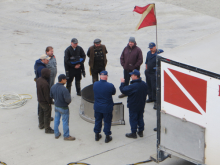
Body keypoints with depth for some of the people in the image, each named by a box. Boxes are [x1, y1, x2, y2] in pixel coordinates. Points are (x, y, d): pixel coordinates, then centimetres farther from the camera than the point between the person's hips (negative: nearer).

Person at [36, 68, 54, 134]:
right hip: (45, 102, -9)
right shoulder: (45, 83, -34)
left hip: (40, 99, 9)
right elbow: (47, 94, -26)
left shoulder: (39, 79, -5)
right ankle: (47, 129, 15)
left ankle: (41, 125, 43)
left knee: (41, 112, 26)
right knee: (47, 115, 4)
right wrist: (49, 102, -13)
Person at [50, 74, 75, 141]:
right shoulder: (64, 89, -31)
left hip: (56, 106, 7)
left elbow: (51, 96, 5)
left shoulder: (53, 87, -9)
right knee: (65, 121, 9)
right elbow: (68, 99, -29)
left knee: (56, 120, 21)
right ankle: (66, 136, 22)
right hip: (63, 108, -6)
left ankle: (56, 134, 35)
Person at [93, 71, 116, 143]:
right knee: (107, 121, 12)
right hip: (107, 107, -3)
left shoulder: (95, 84, -13)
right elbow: (114, 92, -5)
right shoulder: (110, 85, -23)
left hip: (97, 106, 3)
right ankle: (107, 137, 22)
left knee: (98, 120, 19)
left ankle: (97, 135, 32)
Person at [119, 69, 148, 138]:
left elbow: (123, 90, -22)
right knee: (140, 118, 19)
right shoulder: (144, 84, -4)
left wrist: (122, 83, -7)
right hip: (141, 105, 7)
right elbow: (145, 93, 10)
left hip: (133, 106, -7)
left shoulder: (133, 86, -30)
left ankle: (133, 133, 15)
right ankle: (141, 132, 29)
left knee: (133, 119, 6)